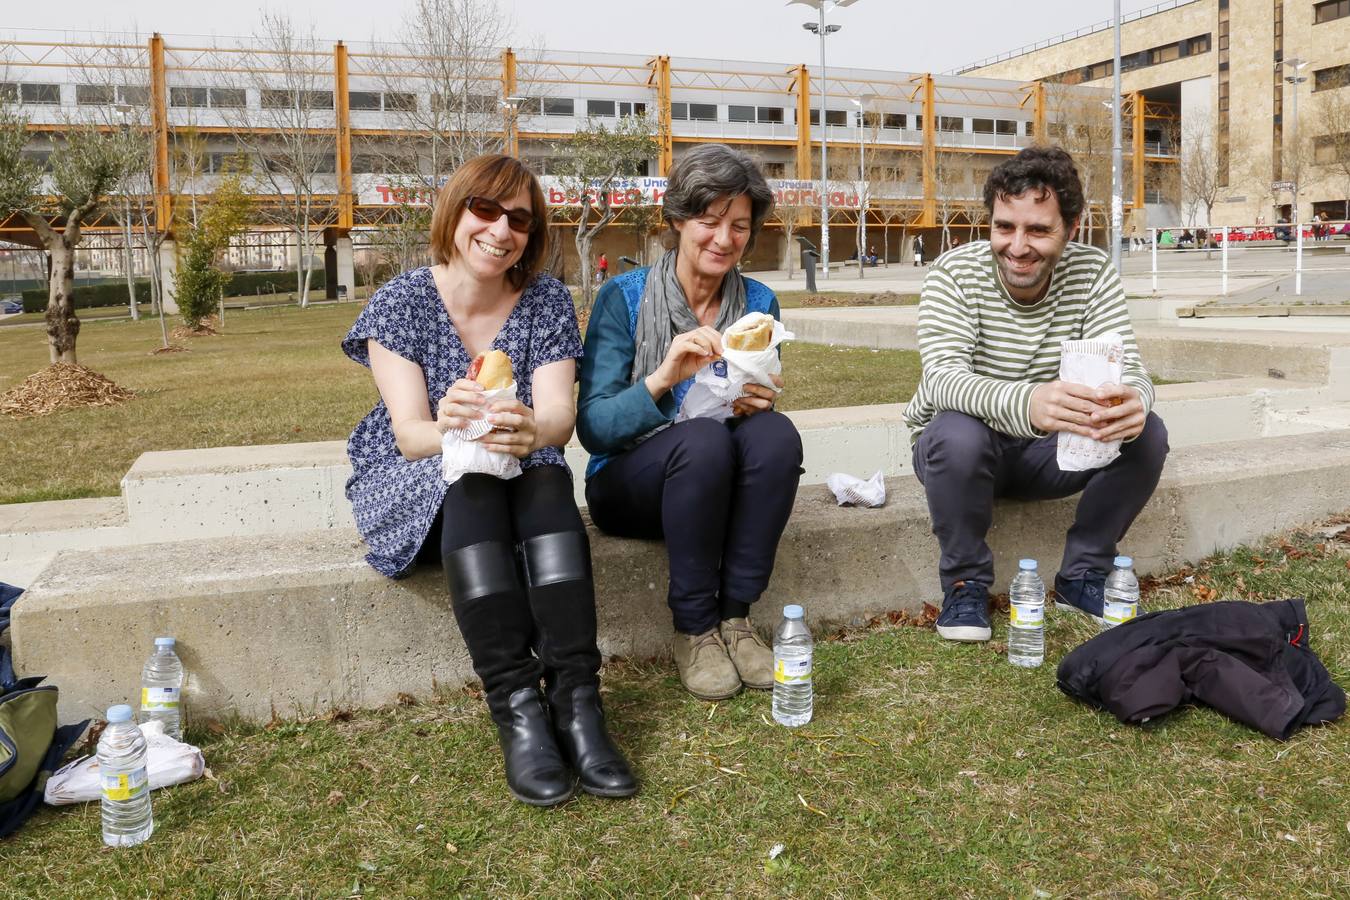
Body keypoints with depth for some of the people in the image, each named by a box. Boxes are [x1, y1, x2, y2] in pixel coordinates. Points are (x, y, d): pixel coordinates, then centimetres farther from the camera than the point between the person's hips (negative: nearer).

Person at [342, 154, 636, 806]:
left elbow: (559, 415, -14)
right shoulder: (401, 302, -7)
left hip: (524, 478, 2)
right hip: (414, 488, -1)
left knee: (546, 482, -32)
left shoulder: (547, 301, -2)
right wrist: (449, 428, -42)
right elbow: (410, 434, -16)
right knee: (471, 486, -34)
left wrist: (531, 429, -40)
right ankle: (516, 707, -38)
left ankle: (576, 702, -38)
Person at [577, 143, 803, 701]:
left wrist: (754, 403, -21)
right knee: (703, 438, -34)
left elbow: (759, 405, 4)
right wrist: (662, 378, -35)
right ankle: (693, 628, -18)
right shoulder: (624, 296, -11)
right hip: (627, 485, -3)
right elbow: (592, 428, -17)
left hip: (719, 485, 4)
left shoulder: (758, 303, 1)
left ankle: (734, 616, -16)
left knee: (776, 433, -27)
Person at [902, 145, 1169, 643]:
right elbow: (942, 378, -35)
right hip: (962, 451, -3)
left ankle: (1082, 575, 0)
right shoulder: (955, 274, -19)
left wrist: (1132, 400, -45)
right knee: (958, 431, -36)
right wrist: (1026, 403, -56)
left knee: (1146, 434, -20)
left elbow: (1127, 367, -17)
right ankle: (965, 582, -12)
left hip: (1048, 452, 3)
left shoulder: (1093, 272, -9)